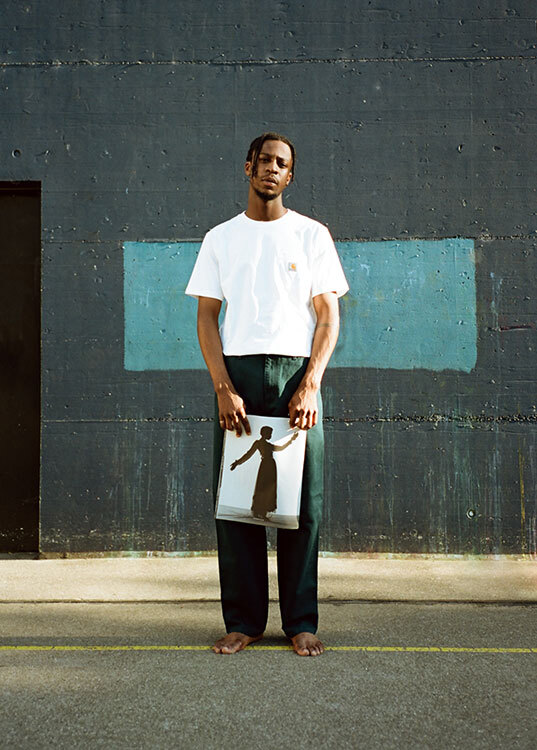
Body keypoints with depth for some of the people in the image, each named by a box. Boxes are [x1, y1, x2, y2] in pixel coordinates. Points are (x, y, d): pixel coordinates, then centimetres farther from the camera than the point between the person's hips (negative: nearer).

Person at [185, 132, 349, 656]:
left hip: (296, 372, -1)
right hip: (236, 374, 1)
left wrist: (310, 386, -9)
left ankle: (301, 622, 12)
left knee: (302, 504, 1)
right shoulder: (220, 238, 12)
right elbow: (207, 317, 7)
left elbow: (328, 316, 4)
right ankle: (243, 621, 14)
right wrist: (223, 389, -6)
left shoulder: (312, 234, 9)